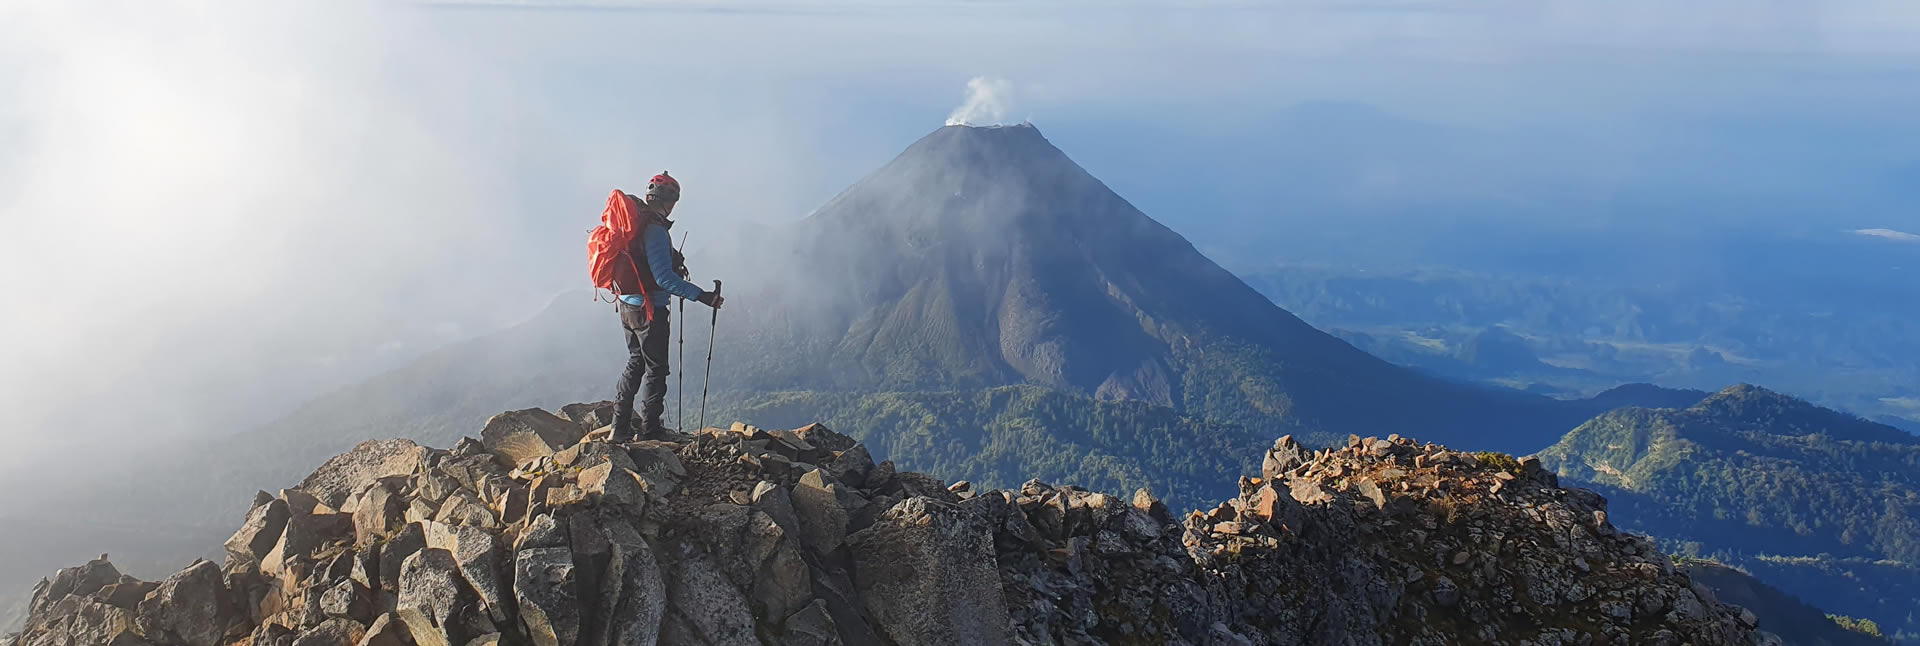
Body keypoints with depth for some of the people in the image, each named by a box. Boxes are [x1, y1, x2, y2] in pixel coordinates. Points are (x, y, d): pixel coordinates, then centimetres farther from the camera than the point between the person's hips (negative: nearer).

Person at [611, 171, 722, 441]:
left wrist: (673, 266, 30)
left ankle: (620, 428, 23)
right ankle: (650, 430, 12)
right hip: (649, 310, -9)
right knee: (656, 368, 5)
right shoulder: (655, 230, -22)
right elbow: (664, 278, -27)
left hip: (627, 306, 9)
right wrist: (701, 296, -28)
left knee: (635, 362, 20)